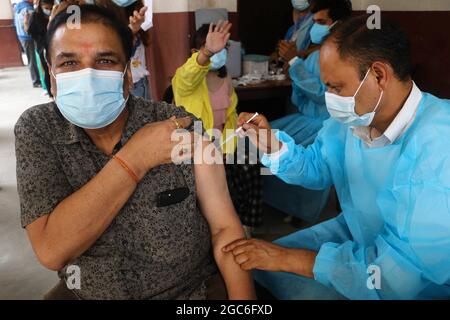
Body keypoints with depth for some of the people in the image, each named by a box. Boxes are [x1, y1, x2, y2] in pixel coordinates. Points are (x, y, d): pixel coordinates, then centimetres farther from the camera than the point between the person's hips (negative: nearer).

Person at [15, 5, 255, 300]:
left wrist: (243, 300, -22)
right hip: (86, 292, 1)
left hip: (193, 289, 0)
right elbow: (51, 250, -21)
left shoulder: (184, 129, -14)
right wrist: (134, 160, -25)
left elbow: (225, 228, -8)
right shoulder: (36, 129, -11)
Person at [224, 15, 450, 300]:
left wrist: (287, 258, -31)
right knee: (256, 265, 3)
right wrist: (271, 145, -11)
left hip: (416, 282, -6)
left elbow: (408, 267, -35)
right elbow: (317, 167, 10)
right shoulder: (354, 116, -8)